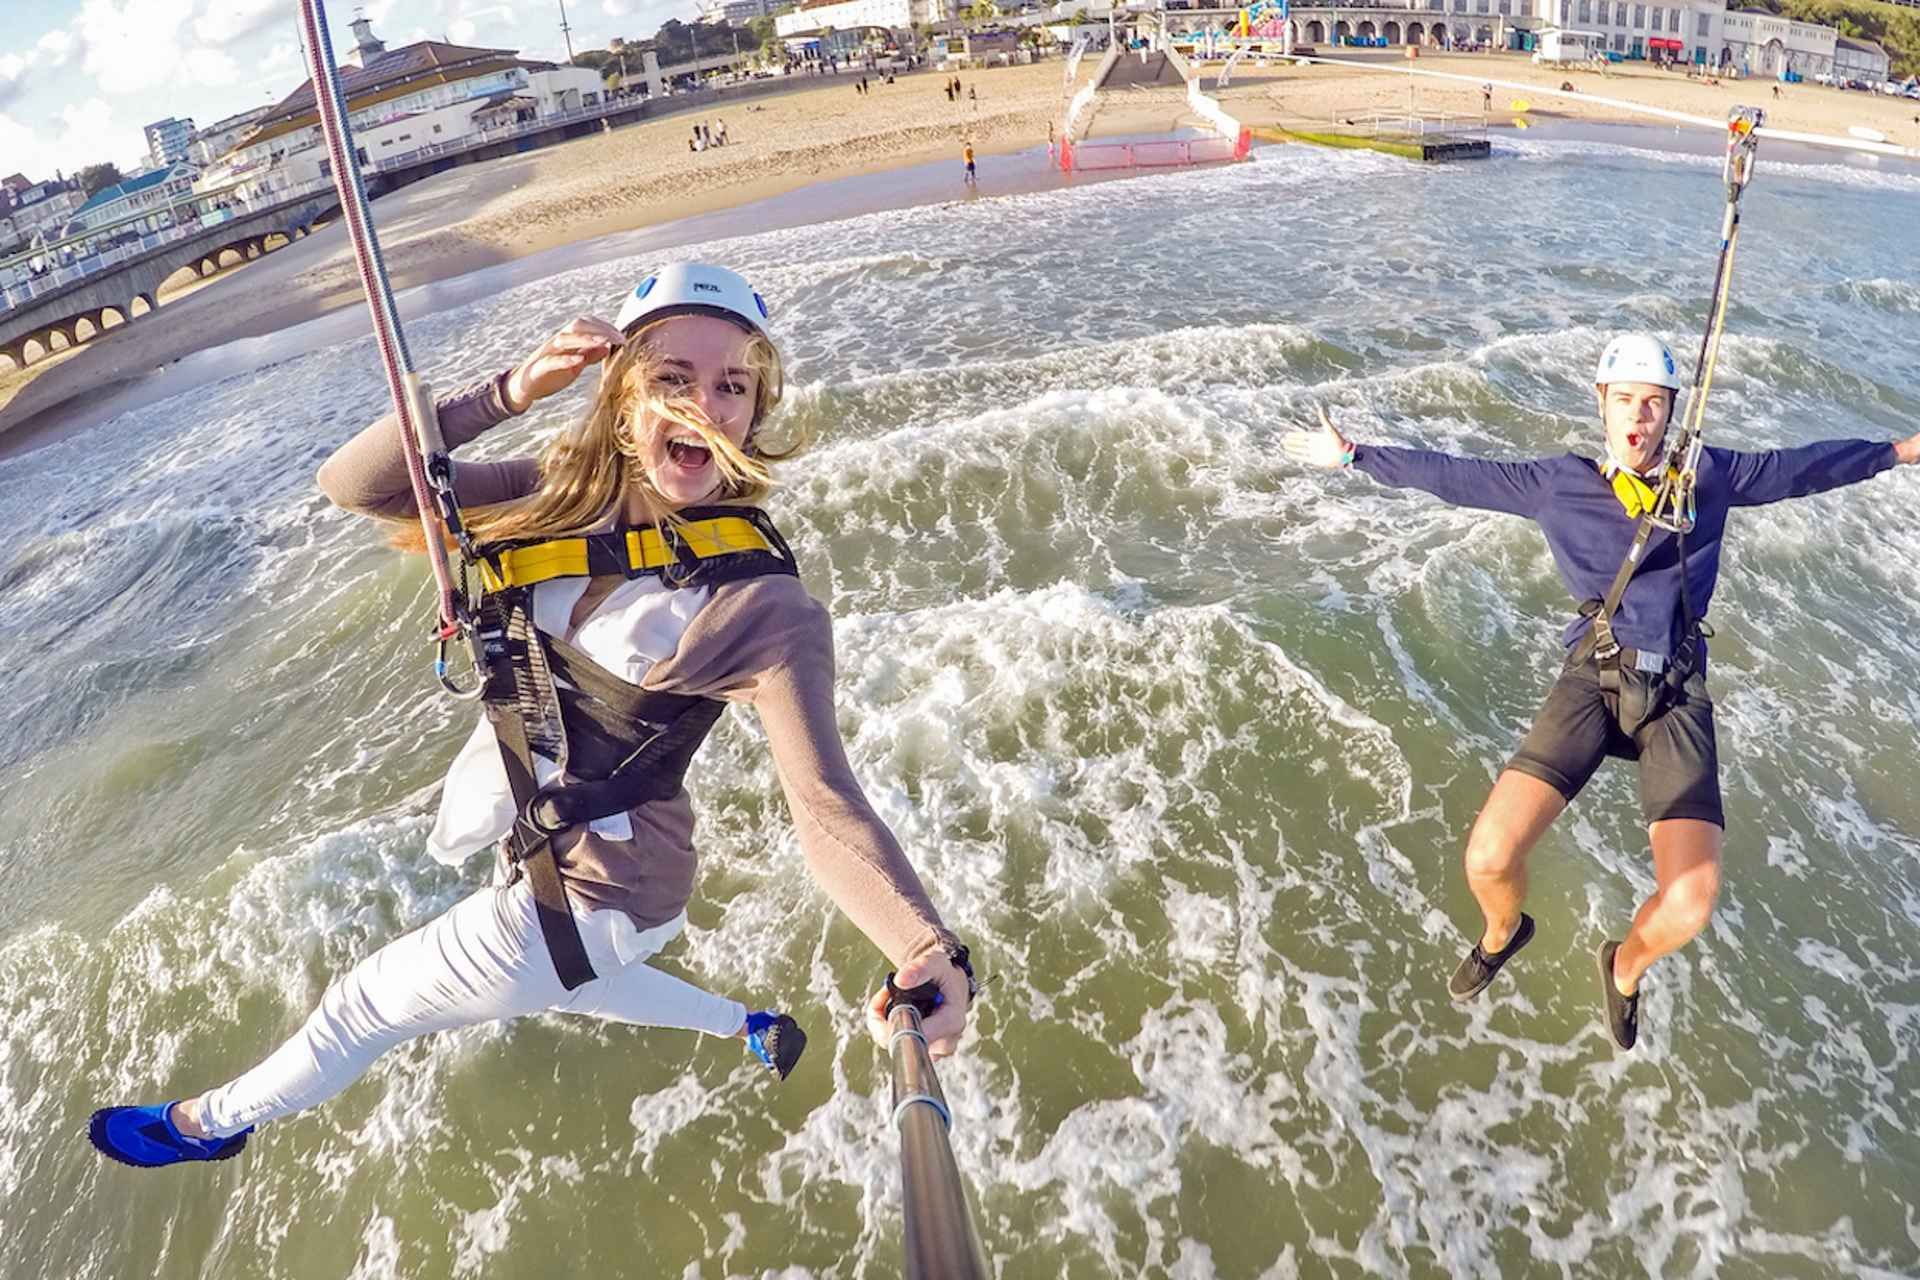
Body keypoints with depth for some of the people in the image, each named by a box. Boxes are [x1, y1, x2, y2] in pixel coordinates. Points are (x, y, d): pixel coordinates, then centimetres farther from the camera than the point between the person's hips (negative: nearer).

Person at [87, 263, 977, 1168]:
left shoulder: (763, 609, -30)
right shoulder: (575, 488, -12)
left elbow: (828, 809, -34)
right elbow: (354, 484, -16)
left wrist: (933, 951, -50)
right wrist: (505, 394, -31)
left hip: (589, 892, -7)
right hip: (506, 791, 7)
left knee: (366, 1004, 17)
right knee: (561, 980, 37)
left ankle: (211, 1122, 52)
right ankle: (750, 1030, 58)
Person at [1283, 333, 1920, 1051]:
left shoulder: (1710, 475, 10)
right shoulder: (1558, 484, 7)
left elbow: (1804, 466, 24)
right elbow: (1452, 476, 12)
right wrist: (1352, 455, 13)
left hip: (1677, 695, 1)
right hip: (1593, 678, -1)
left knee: (1689, 904, -18)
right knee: (1489, 859, -19)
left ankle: (1625, 967, 20)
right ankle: (1503, 933, 21)